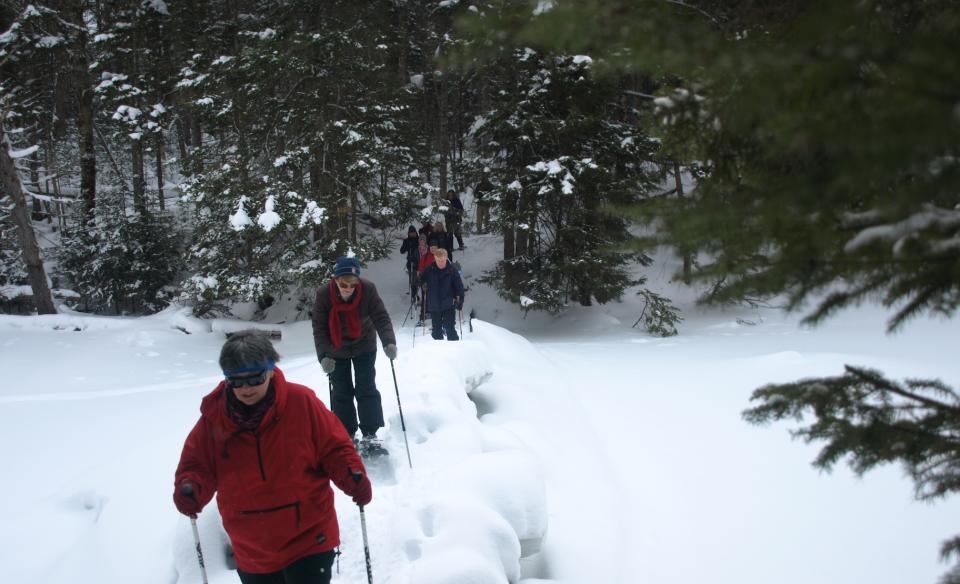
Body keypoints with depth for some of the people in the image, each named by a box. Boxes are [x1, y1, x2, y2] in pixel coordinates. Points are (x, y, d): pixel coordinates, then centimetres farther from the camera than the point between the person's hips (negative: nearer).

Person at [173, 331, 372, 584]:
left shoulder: (301, 401, -14)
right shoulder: (213, 415, -7)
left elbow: (334, 447, -7)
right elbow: (197, 464, 4)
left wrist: (352, 477, -24)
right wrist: (191, 489, -17)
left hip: (309, 538, -3)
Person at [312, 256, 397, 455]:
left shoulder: (368, 289, -25)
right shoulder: (324, 295, -24)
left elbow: (381, 318, -24)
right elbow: (319, 329, -20)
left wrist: (389, 342, -40)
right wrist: (324, 355, -32)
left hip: (364, 347, 0)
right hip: (336, 351, 0)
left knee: (367, 389, -3)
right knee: (341, 393, 5)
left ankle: (369, 436, 3)